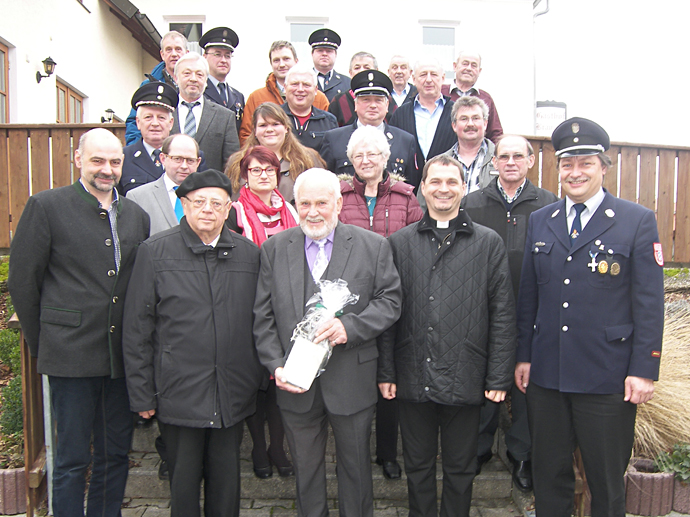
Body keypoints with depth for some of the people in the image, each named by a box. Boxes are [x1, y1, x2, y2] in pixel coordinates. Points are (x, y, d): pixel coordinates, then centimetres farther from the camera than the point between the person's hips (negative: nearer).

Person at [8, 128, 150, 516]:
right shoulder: (47, 206, -4)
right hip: (72, 354, -4)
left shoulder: (136, 215, 10)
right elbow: (23, 280, -3)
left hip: (122, 356, 4)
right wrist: (41, 343, 0)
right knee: (72, 459, 8)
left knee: (116, 454, 15)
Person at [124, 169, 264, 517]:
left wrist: (261, 378, 5)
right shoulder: (155, 252, -3)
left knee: (227, 482, 16)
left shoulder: (249, 253, 4)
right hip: (179, 393, -2)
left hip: (233, 395, 2)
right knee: (184, 481, 14)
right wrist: (142, 395, -4)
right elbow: (137, 331, -3)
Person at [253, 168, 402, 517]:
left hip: (351, 382, -1)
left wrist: (350, 326, -21)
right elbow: (263, 317, 0)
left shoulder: (373, 246, -3)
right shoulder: (274, 248, 1)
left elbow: (390, 301, -6)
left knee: (355, 465, 18)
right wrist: (275, 365, -10)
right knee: (305, 468, 20)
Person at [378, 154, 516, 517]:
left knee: (460, 469, 16)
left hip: (465, 379, -1)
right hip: (412, 378, 1)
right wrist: (386, 371, -1)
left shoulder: (489, 243, 1)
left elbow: (503, 314, -1)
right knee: (417, 466, 17)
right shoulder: (399, 243, 4)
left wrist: (499, 378, -4)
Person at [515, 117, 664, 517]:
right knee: (549, 475, 16)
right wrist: (524, 355, 8)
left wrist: (643, 370, -9)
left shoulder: (638, 221, -3)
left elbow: (650, 303, -5)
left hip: (607, 379, -3)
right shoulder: (540, 221, 8)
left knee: (607, 482, 13)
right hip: (545, 375, 4)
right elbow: (528, 296, 9)